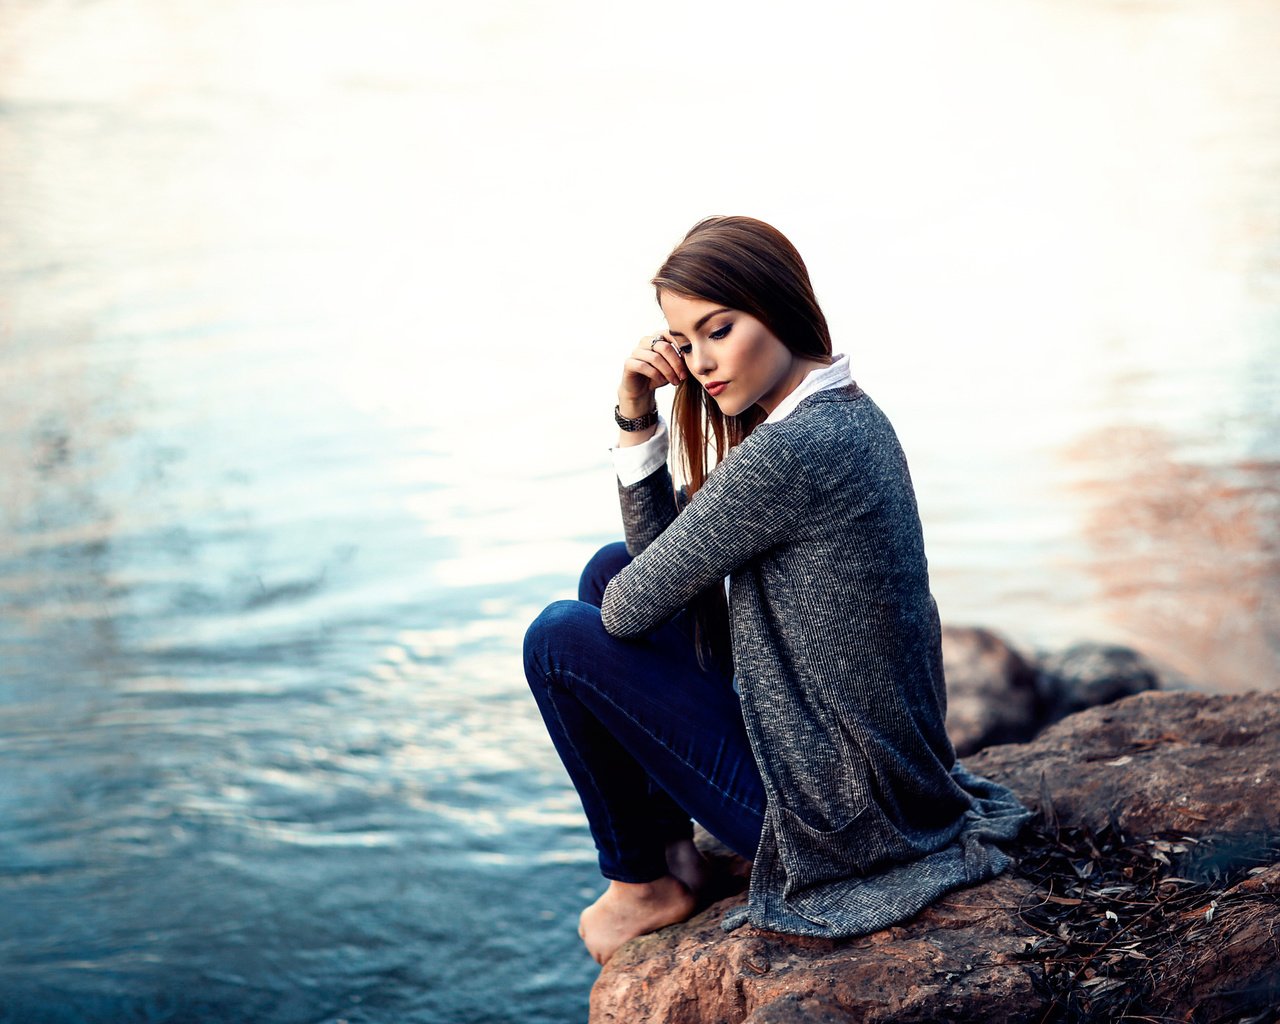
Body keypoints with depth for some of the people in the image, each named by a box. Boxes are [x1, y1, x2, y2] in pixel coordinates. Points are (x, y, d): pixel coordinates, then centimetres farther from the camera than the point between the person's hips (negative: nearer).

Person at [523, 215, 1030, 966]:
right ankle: (670, 844, 23)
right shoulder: (846, 414, 4)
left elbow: (634, 608, -17)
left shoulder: (792, 451, -27)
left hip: (832, 811, -10)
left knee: (561, 640, -3)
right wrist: (639, 418, -5)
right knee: (609, 567, 13)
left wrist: (620, 599, 6)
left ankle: (644, 883, 16)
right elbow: (658, 551, 8)